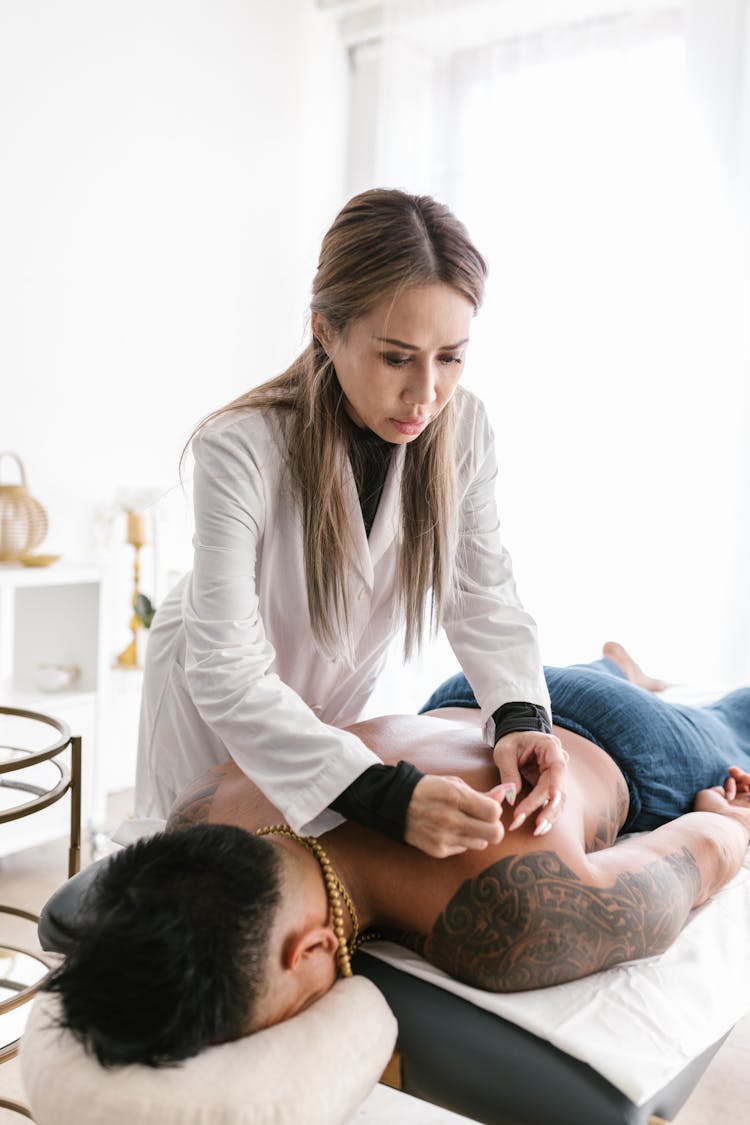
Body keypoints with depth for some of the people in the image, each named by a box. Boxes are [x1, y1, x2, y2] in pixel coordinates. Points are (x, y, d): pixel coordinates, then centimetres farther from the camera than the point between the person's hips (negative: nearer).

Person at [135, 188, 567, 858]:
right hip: (217, 708, -3)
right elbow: (227, 673, -37)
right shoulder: (241, 451, -35)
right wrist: (385, 796, -47)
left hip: (345, 693, 4)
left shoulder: (462, 428, -21)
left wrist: (520, 715, -33)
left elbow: (483, 593, -14)